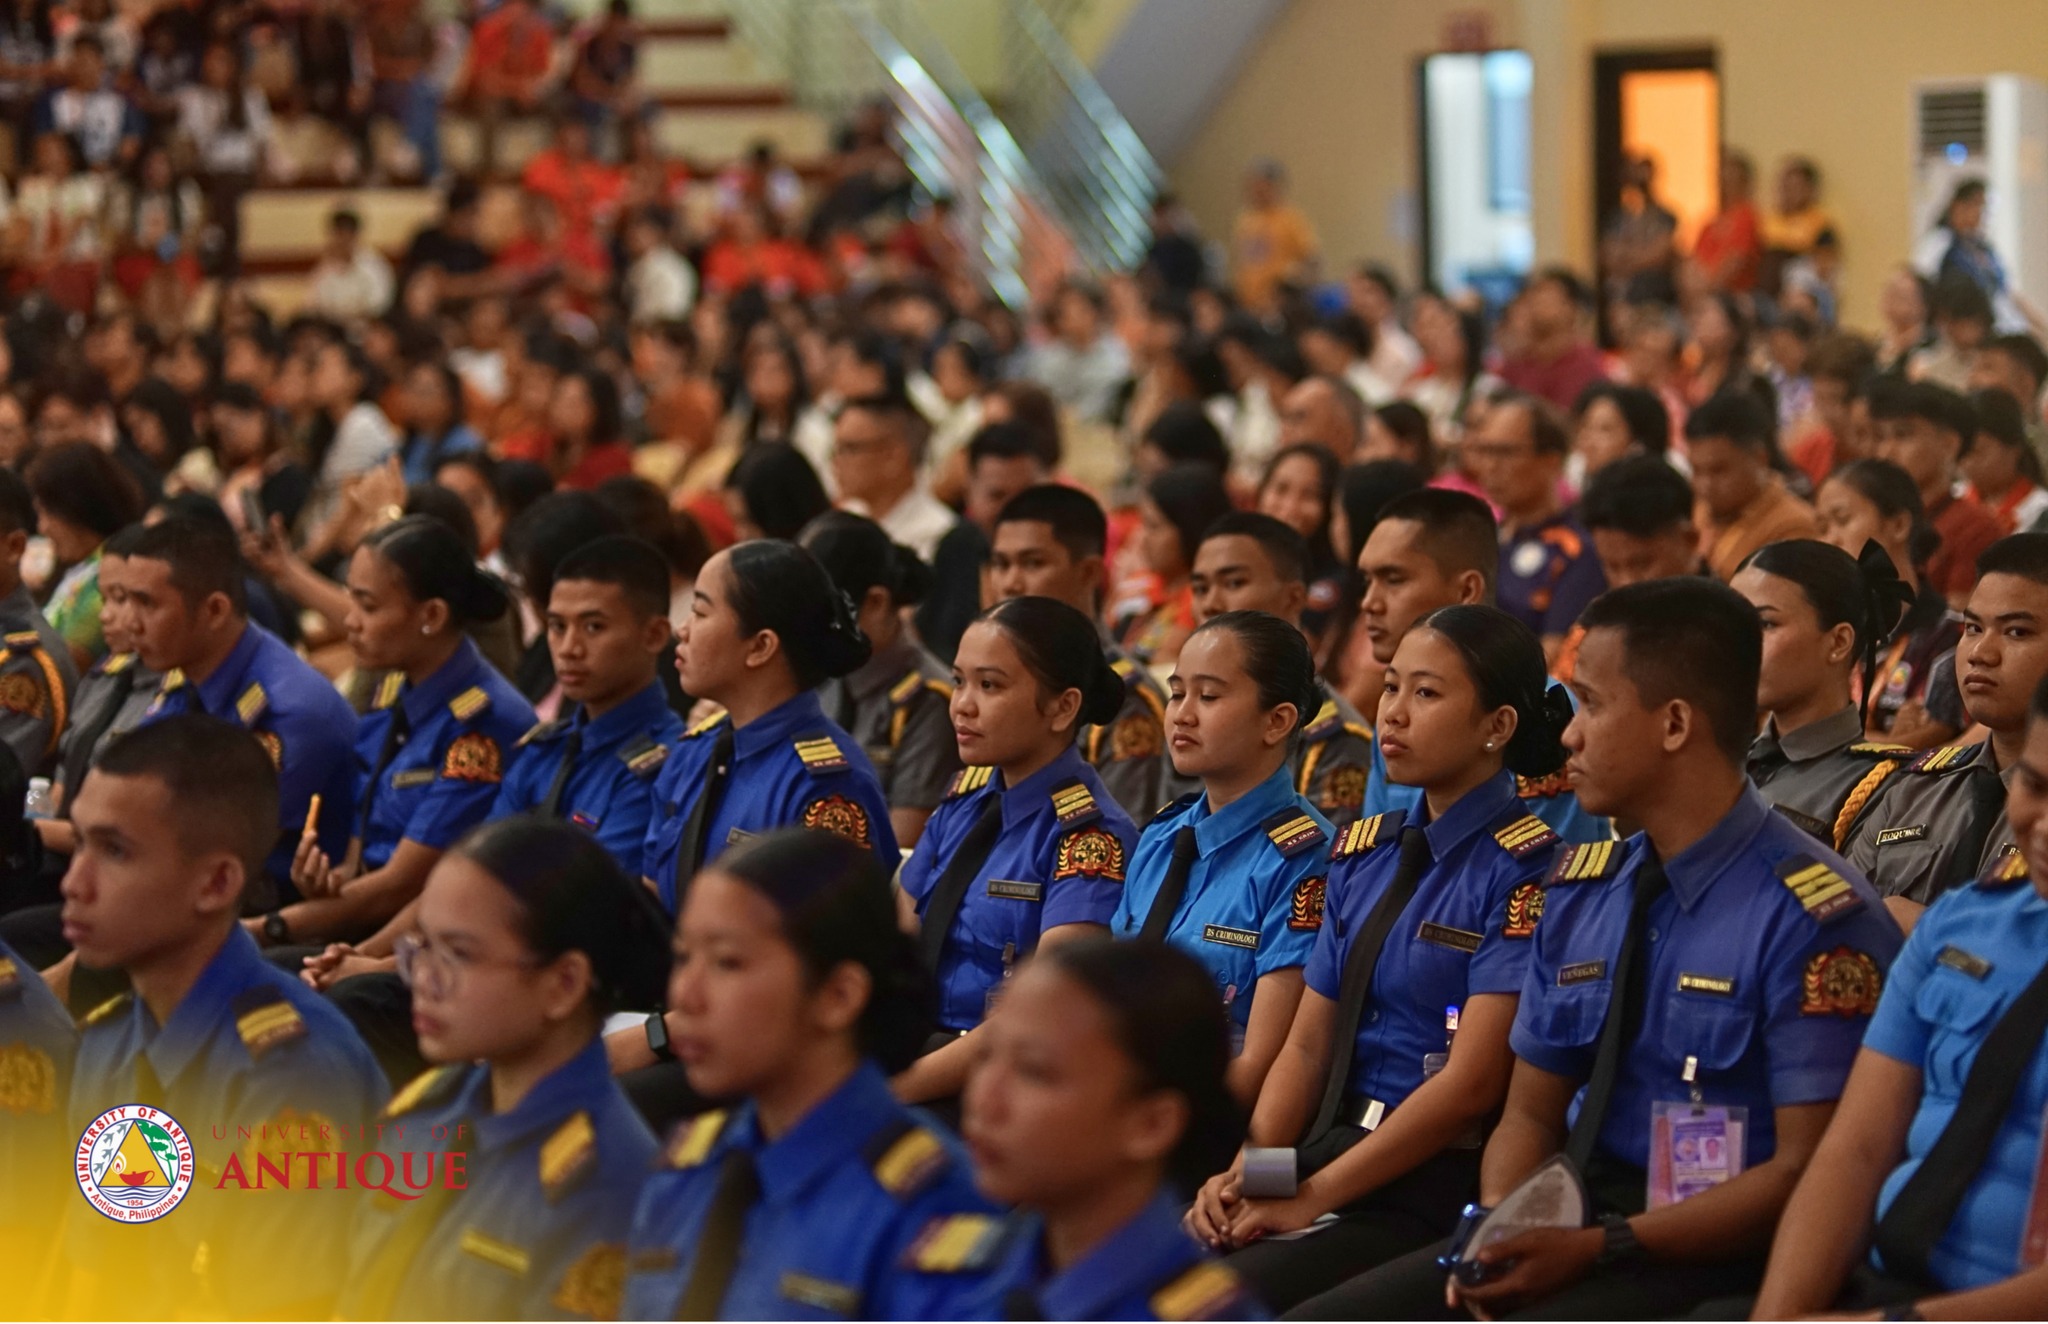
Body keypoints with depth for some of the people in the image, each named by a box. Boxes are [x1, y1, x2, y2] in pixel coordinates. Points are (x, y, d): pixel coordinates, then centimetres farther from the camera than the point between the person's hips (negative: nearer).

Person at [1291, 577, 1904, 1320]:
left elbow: (1806, 1170, -13)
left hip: (1708, 1260, -7)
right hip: (1566, 1226, 7)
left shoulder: (1812, 916, -11)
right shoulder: (1580, 891, 11)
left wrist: (1596, 1247, -19)